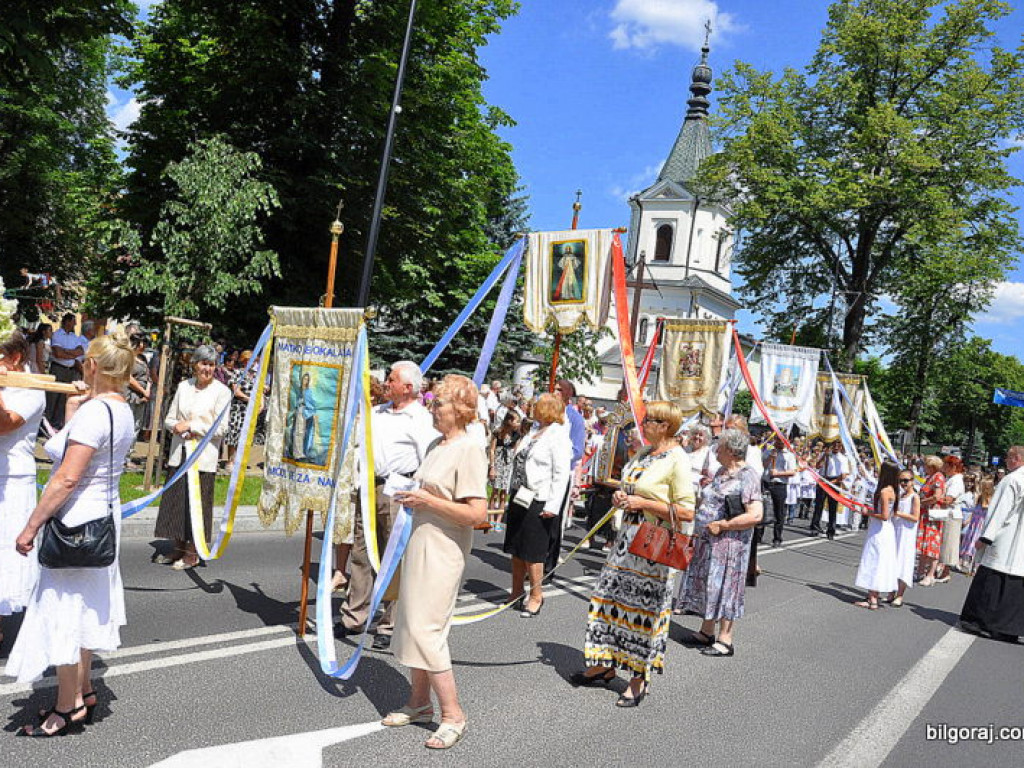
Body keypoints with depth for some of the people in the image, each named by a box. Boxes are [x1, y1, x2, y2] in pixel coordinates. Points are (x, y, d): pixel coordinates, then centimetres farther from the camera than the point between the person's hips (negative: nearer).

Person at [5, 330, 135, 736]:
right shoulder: (122, 411, 6)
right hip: (104, 516, 9)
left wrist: (31, 526, -18)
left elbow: (67, 478, -24)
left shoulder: (93, 411, -22)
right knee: (83, 609, 20)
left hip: (75, 521, -9)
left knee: (62, 611, 4)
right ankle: (83, 692, 33)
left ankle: (66, 709, 17)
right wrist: (72, 412, 11)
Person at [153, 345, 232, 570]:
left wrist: (191, 425, -11)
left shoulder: (221, 391, -4)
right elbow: (169, 419, 12)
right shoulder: (183, 386, 9)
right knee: (175, 498, 9)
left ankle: (192, 553, 10)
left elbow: (220, 428, -9)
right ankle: (178, 548, 23)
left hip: (203, 456, -5)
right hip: (179, 453, 5)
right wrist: (178, 427, -9)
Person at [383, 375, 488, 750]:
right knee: (411, 623, 16)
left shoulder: (469, 450, -17)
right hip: (420, 542, 9)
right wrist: (412, 497, 6)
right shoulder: (436, 444, 10)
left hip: (443, 550, -9)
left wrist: (427, 500, -21)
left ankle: (452, 715, 7)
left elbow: (477, 513, -23)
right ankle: (420, 701, 32)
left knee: (425, 629, -7)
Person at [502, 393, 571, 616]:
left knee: (532, 552, -1)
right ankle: (516, 594, 27)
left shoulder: (558, 436, -10)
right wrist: (512, 494, 17)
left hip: (538, 502, -8)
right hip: (519, 498, 8)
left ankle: (536, 597, 14)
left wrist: (552, 506, -20)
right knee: (516, 550, 14)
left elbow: (561, 474, -15)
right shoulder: (532, 434, 15)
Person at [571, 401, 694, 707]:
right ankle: (605, 665, 26)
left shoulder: (677, 459, -15)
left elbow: (686, 512, -19)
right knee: (611, 596, 12)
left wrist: (643, 503, -20)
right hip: (627, 536, 8)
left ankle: (640, 678, 17)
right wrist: (621, 497, 4)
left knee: (642, 607, 1)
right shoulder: (643, 453, 11)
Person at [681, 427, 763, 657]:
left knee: (724, 586, -1)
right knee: (706, 584, 15)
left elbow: (755, 515, -24)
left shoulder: (747, 476, -15)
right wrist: (700, 529, 13)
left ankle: (725, 641, 9)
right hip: (707, 541, 9)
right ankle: (706, 632, 28)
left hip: (729, 542, -9)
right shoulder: (721, 472, 12)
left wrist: (722, 525, -20)